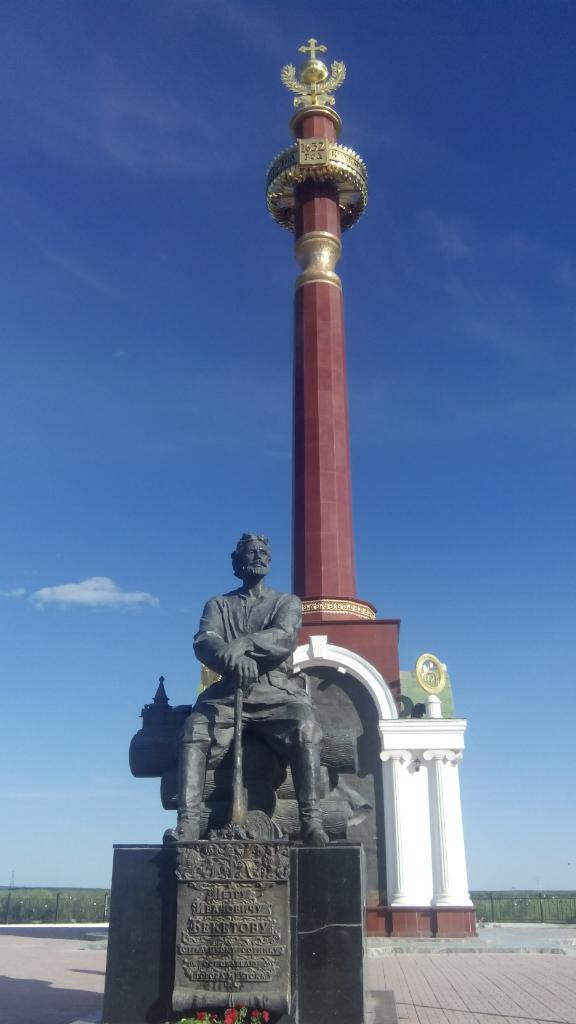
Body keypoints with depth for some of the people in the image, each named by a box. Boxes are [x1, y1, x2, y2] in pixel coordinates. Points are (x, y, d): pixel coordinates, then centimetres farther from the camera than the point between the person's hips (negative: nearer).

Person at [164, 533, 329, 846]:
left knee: (305, 729, -33)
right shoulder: (218, 605, 19)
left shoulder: (287, 602, 17)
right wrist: (232, 656, -27)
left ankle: (311, 821, -33)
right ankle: (188, 822, -33)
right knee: (195, 731, -29)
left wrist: (244, 643, -27)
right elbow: (204, 641, -2)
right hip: (229, 691, 1)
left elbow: (285, 638, -6)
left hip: (276, 690, -1)